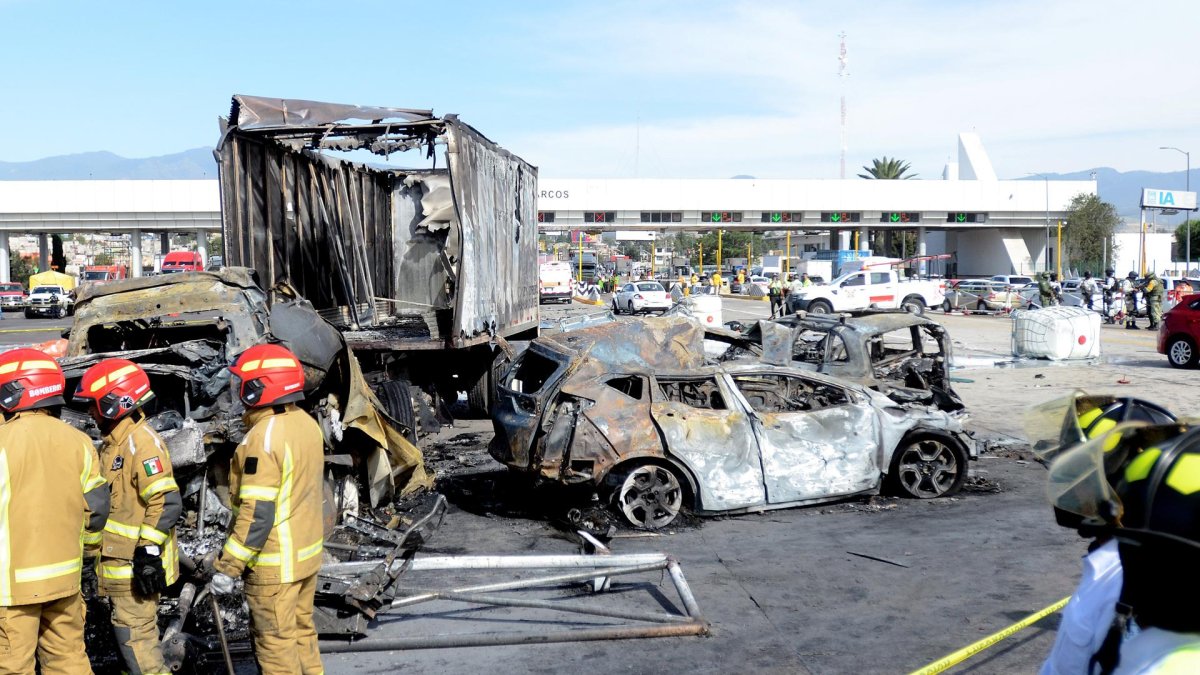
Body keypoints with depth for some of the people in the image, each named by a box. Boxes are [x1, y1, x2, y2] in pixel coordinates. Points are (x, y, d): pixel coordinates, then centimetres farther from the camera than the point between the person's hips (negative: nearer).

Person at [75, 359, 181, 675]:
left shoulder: (141, 441, -18)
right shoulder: (115, 442, 14)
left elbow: (166, 503, -24)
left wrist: (149, 551, -24)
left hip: (137, 563, -10)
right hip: (119, 560, 10)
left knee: (135, 635, -5)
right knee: (130, 634, 18)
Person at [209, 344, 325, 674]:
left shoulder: (263, 438, -24)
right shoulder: (307, 423, 2)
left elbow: (256, 515, -25)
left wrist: (227, 568, -19)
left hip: (275, 562, -8)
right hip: (307, 551, 8)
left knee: (276, 642, 6)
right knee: (302, 629, 20)